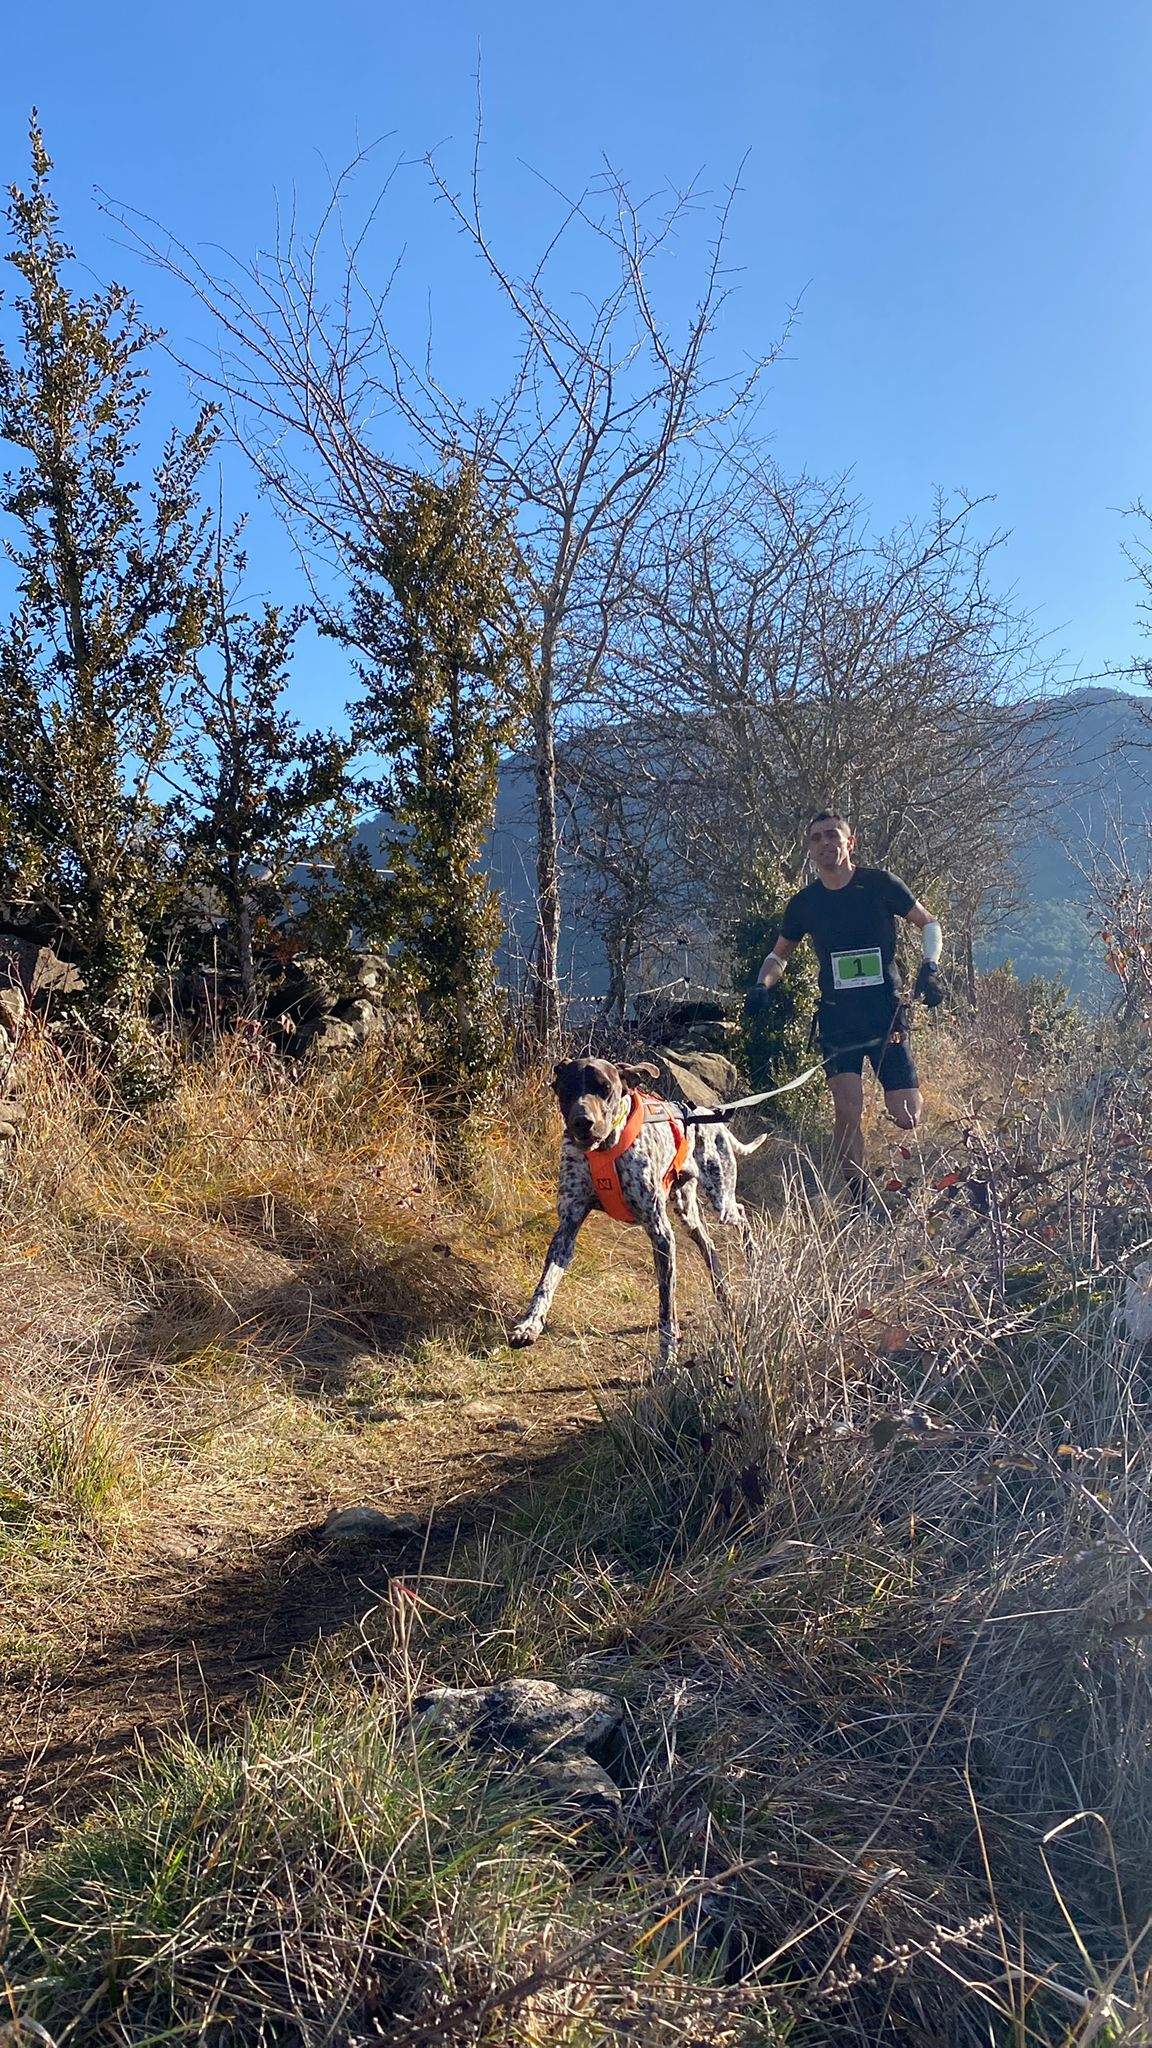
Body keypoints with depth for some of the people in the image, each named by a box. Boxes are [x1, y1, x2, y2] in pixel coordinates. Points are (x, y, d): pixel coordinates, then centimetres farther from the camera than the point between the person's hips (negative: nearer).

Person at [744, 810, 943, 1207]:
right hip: (838, 1017, 1)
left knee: (906, 1117, -6)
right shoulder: (804, 903, 6)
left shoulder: (879, 884, -2)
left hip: (887, 1014, -1)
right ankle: (861, 1203, 0)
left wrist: (930, 966, -10)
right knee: (847, 1112, -13)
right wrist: (762, 985, 0)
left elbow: (928, 923, 7)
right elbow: (779, 955, 19)